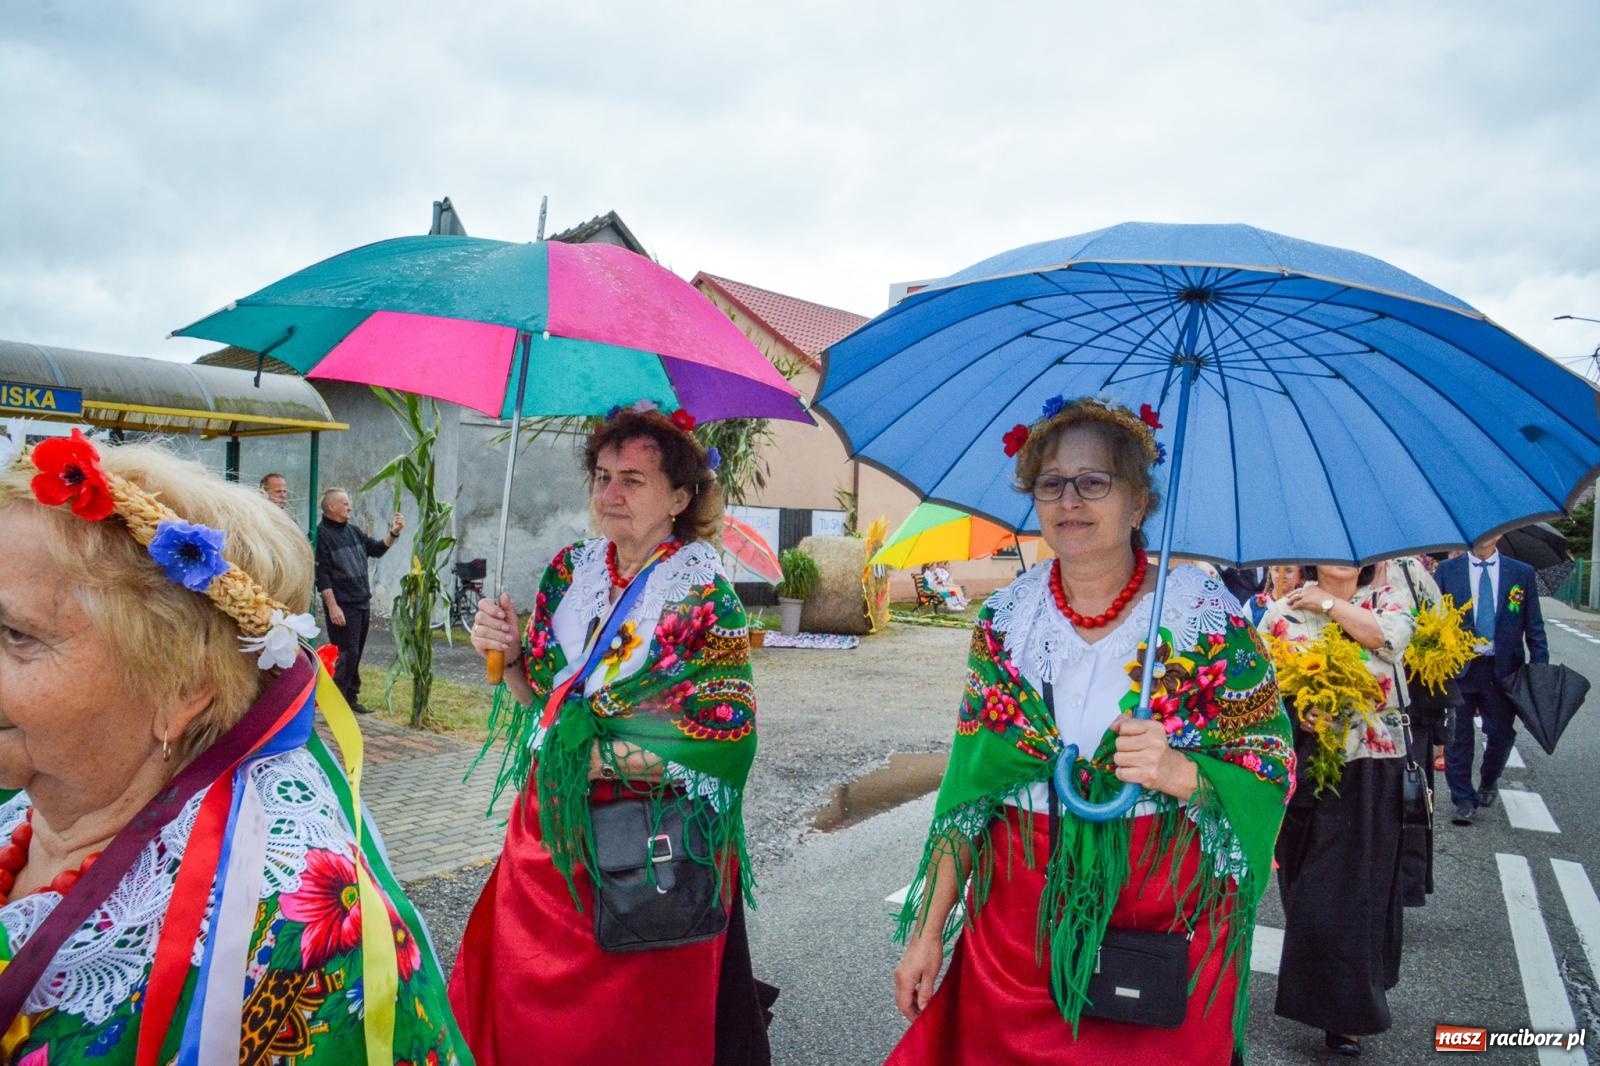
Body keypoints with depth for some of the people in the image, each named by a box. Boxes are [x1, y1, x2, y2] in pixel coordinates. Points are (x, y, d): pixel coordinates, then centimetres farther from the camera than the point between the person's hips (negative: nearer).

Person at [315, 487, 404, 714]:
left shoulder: (353, 531, 15)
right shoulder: (321, 534, -9)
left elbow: (376, 549, 21)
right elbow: (322, 574, -14)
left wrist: (393, 533, 5)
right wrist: (332, 606, -18)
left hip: (363, 603, 8)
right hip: (342, 606, -8)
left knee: (356, 653, 12)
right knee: (347, 653, -9)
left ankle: (351, 698, 19)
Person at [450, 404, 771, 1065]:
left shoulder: (705, 600, -15)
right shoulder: (569, 571, 1)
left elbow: (722, 745, -20)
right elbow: (540, 700, 9)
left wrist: (591, 755, -18)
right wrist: (509, 657, -11)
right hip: (552, 832, 5)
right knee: (520, 1004, 14)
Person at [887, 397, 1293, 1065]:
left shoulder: (1206, 614, -9)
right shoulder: (1005, 617, -1)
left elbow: (1272, 768, -6)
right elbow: (967, 788, 2)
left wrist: (1183, 773, -27)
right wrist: (927, 933, 1)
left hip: (1167, 923, -2)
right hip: (1017, 919, 3)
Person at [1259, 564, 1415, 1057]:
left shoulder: (1384, 600, 5)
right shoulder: (1283, 611, 1)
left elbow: (1394, 634, -17)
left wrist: (1329, 604, -11)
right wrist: (1293, 707, -18)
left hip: (1373, 770, 1)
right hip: (1308, 765, -1)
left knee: (1363, 882, 7)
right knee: (1314, 889, 4)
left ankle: (1348, 1010, 25)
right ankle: (1336, 1006, 24)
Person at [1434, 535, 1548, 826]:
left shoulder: (1522, 573, 4)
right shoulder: (1446, 570, 2)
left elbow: (1534, 626, 4)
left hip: (1502, 670, 1)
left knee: (1501, 735, 9)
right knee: (1458, 736, 3)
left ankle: (1488, 783, 37)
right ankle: (1463, 800, 14)